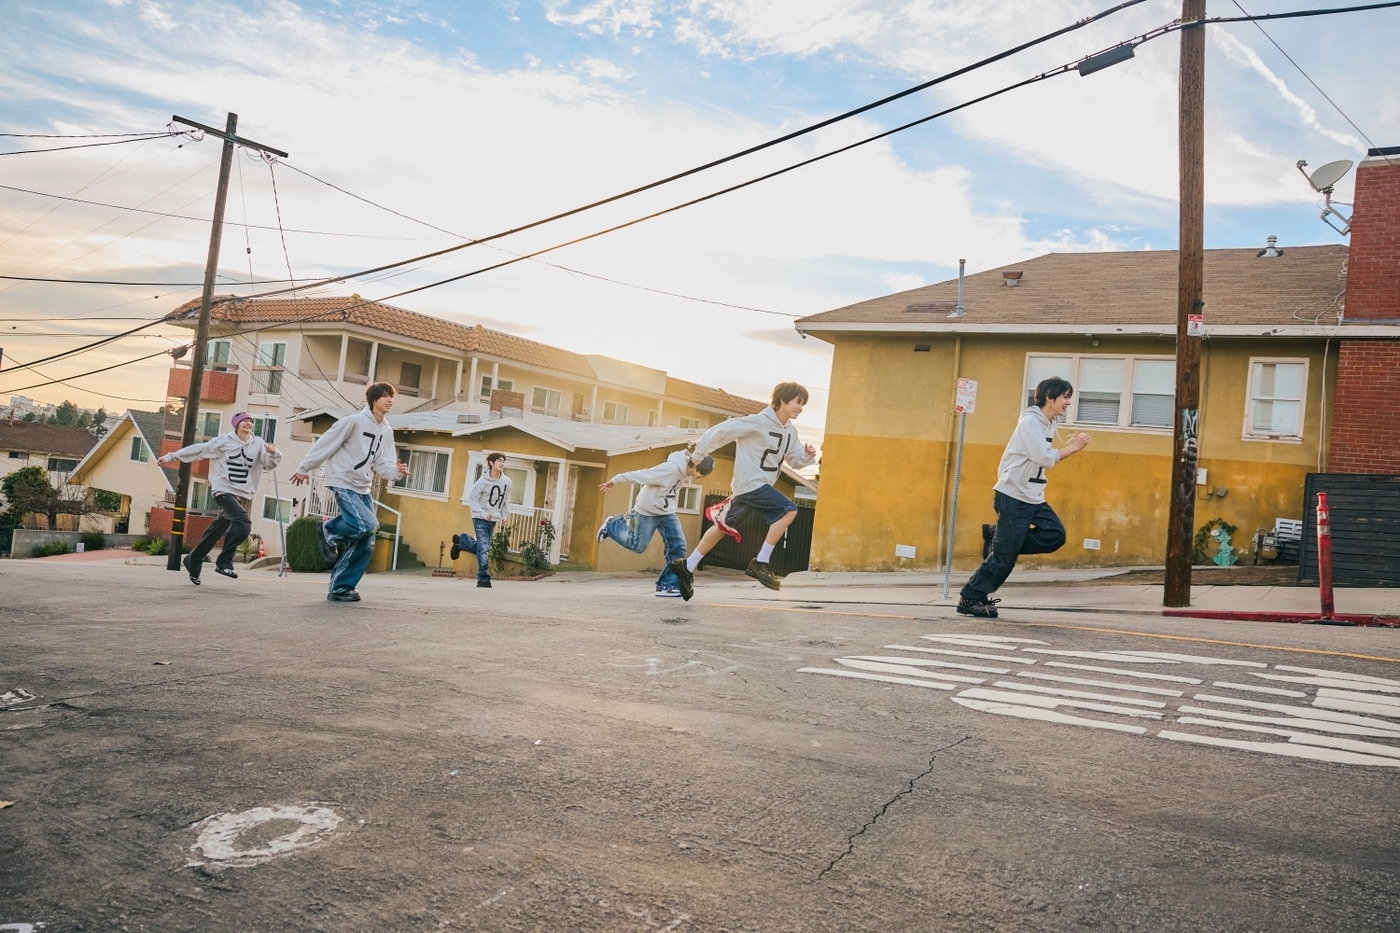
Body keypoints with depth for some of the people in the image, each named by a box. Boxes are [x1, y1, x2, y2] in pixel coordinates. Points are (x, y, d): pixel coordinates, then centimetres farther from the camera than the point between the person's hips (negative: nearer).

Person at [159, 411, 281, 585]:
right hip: (224, 490, -4)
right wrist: (171, 456, 8)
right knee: (243, 522, -27)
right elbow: (197, 450, 4)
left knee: (218, 530, 14)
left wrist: (273, 453, -27)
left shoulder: (258, 444, 3)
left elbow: (270, 464, -5)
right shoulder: (223, 441, -3)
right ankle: (224, 562, -18)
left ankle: (194, 560, 33)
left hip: (243, 495, 4)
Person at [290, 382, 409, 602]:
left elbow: (383, 466, 4)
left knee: (366, 543, 0)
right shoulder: (355, 421, -13)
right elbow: (326, 444, -8)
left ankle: (340, 588, 9)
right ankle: (329, 530, 4)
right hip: (342, 483, -7)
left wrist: (397, 470, -18)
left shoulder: (387, 432, 8)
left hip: (363, 489, 7)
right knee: (367, 525, -25)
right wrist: (305, 469, -4)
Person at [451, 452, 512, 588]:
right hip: (480, 519, -6)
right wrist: (483, 514, -19)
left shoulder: (507, 481, -3)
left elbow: (506, 500, 11)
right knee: (483, 549, -11)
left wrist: (504, 515, 4)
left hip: (493, 520, 6)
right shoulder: (483, 481, -16)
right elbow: (472, 498, -11)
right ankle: (484, 579, -2)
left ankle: (461, 541, 35)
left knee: (483, 547, 12)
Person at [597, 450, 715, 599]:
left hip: (667, 512, 7)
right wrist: (614, 481, -22)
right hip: (648, 510, -7)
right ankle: (611, 525, 29)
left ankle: (668, 584, 2)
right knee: (638, 545, 5)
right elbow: (641, 475, -28)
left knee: (677, 546, -6)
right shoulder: (671, 469, -32)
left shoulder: (686, 472, -5)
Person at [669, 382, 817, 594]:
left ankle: (687, 567, 25)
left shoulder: (790, 431, 9)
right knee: (789, 510, -21)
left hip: (758, 486, 9)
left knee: (723, 527, 15)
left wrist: (808, 455, -8)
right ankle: (760, 563, -16)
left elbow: (796, 460, 15)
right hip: (750, 483, -9)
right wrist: (699, 453, -8)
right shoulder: (759, 422, -17)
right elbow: (722, 430, -14)